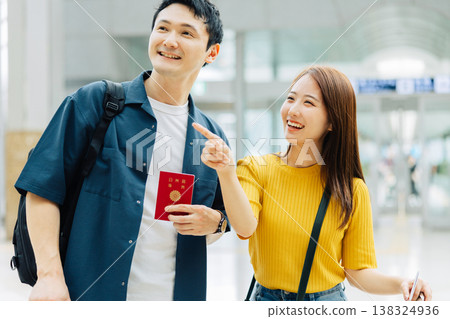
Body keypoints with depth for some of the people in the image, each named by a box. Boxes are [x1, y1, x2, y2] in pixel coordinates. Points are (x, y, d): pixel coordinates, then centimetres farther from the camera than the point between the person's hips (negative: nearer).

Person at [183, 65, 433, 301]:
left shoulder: (352, 190, -7)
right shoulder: (257, 168, -7)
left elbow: (358, 271, -2)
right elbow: (245, 227, -26)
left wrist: (399, 284, -20)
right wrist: (226, 172, -40)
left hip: (327, 300, 0)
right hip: (266, 297, 1)